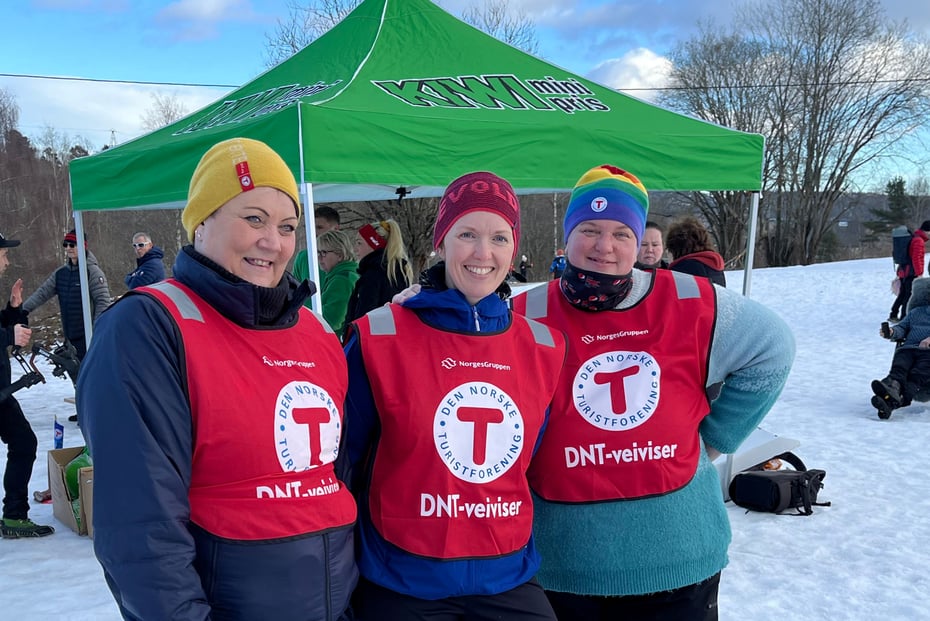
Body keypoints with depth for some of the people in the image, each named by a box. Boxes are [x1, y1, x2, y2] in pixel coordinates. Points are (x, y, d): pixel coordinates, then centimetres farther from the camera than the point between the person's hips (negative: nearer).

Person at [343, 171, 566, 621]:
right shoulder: (380, 338, -11)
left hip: (507, 578, 3)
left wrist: (513, 538, 14)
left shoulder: (543, 347, 0)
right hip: (400, 582, -3)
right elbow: (342, 459, -2)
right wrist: (348, 564, 2)